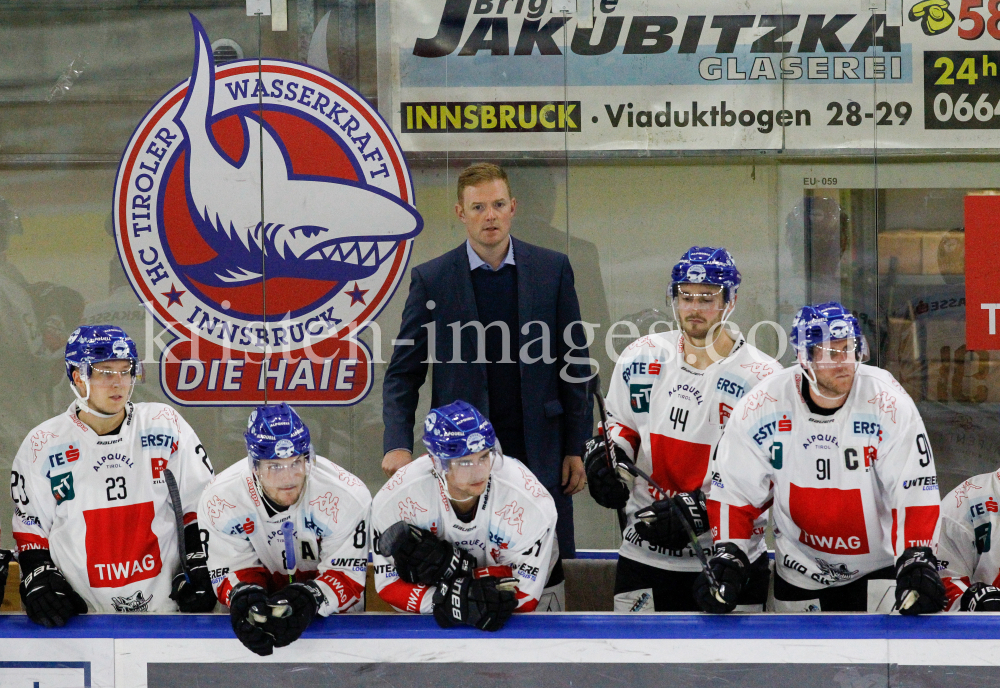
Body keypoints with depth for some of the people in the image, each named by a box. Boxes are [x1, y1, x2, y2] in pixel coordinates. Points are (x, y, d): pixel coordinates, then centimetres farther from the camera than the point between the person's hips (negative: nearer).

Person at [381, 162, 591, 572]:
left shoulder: (552, 270, 4)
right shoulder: (431, 280, 1)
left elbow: (574, 363, 7)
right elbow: (403, 372, 3)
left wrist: (576, 446, 3)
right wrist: (397, 445, -11)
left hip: (539, 451, 1)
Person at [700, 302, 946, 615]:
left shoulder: (888, 404, -20)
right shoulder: (763, 408, -15)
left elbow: (915, 493, -20)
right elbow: (733, 490, -6)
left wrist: (916, 562, -31)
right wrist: (727, 557, -18)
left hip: (878, 567, -1)